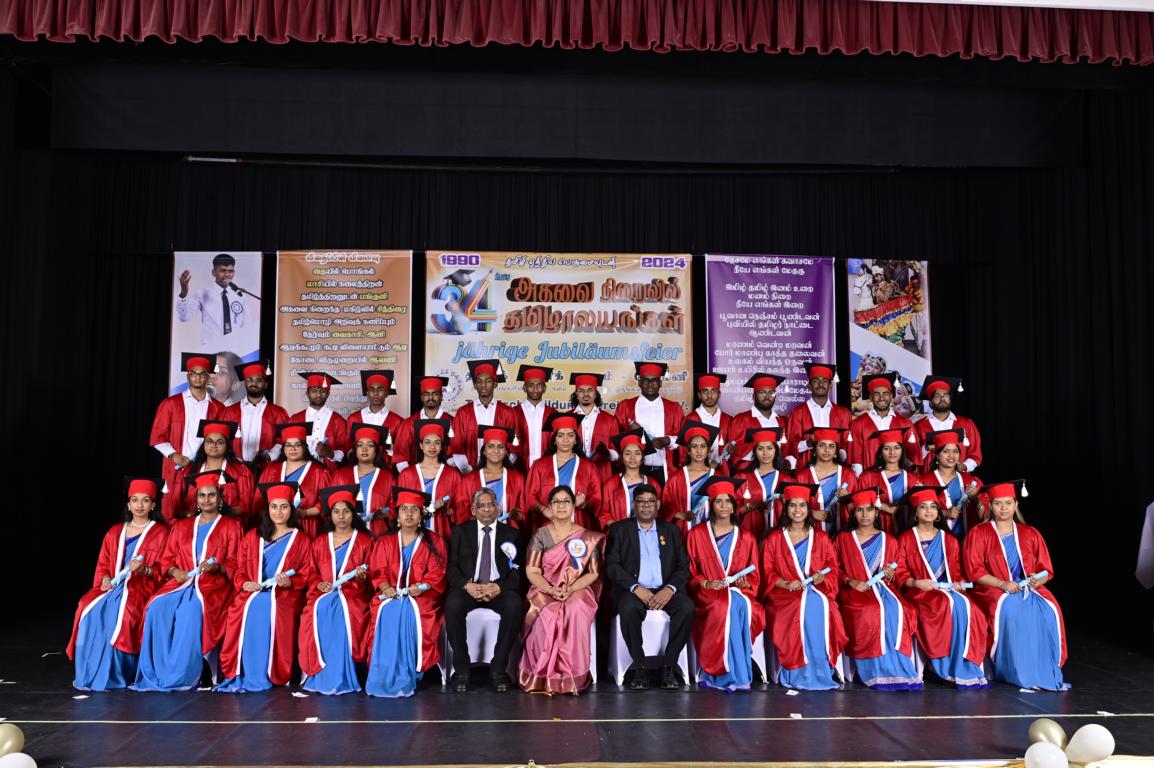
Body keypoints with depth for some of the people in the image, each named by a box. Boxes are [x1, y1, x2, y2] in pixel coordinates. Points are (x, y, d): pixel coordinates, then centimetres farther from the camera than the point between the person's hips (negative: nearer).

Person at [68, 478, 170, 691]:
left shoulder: (160, 532, 6)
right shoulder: (115, 532, 20)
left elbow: (162, 571, 1)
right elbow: (103, 564, 17)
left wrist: (144, 570, -19)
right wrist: (104, 580, -3)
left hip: (142, 587, -4)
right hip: (113, 586, 4)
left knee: (116, 612, -32)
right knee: (89, 608, -25)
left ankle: (113, 675, -22)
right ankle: (88, 673, -20)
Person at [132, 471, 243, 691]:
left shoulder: (231, 526, 11)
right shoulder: (181, 526, 22)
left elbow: (235, 565, 4)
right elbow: (166, 559, 18)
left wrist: (216, 567, -16)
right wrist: (175, 571, -5)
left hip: (214, 584, -4)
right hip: (181, 582, 4)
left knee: (192, 609, -35)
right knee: (158, 607, -28)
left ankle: (183, 675, -31)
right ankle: (155, 673, -25)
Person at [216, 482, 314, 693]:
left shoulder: (301, 540, 12)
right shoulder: (253, 537, 19)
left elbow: (307, 576, 8)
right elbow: (240, 570, 15)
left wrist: (289, 582, -12)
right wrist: (244, 583, -7)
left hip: (285, 595, -2)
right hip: (253, 591, 2)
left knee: (267, 609, -35)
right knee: (241, 610, -32)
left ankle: (261, 677, -28)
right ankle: (238, 674, -25)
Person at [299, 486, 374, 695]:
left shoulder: (365, 541, 10)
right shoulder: (319, 543, 19)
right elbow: (311, 574, 16)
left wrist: (363, 576, -14)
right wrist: (319, 584, -5)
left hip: (353, 594, -2)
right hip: (323, 594, 3)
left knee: (344, 615, -33)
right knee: (317, 614, -29)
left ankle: (341, 678, -25)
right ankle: (318, 676, -20)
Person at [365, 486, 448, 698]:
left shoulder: (434, 543, 11)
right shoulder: (384, 542, 16)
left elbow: (436, 574, 2)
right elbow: (378, 571, 8)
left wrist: (419, 587, -16)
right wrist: (385, 587, -12)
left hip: (421, 596, -1)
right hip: (391, 594, 2)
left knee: (412, 612, -32)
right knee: (387, 613, -30)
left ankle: (408, 676, -25)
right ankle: (386, 676, -25)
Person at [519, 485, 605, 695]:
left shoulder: (587, 537, 6)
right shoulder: (540, 535, 7)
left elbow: (594, 573, 1)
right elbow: (532, 571, 0)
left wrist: (571, 589, -16)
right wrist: (551, 590, -18)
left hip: (578, 591, 0)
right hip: (545, 590, 0)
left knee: (576, 611, -35)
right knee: (547, 614, -33)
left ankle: (573, 676, -26)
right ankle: (547, 676, -22)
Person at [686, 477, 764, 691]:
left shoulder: (746, 538, 14)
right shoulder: (697, 534, 8)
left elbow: (754, 578, 13)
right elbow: (690, 572, 7)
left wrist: (744, 583, -9)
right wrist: (706, 583, -12)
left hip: (739, 592, 2)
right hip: (707, 593, -2)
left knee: (742, 606, -34)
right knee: (725, 607, -35)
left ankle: (720, 672, -26)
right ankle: (733, 674, -29)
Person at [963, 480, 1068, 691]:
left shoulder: (1031, 534, 16)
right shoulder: (978, 534, 6)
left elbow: (1047, 570, 11)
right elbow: (974, 570, -3)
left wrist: (1038, 580, -12)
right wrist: (1002, 583, -17)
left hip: (1029, 588, 3)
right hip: (993, 590, -3)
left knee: (1048, 611, -29)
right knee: (1008, 608, -36)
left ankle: (1047, 672, -22)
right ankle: (1018, 673, -28)